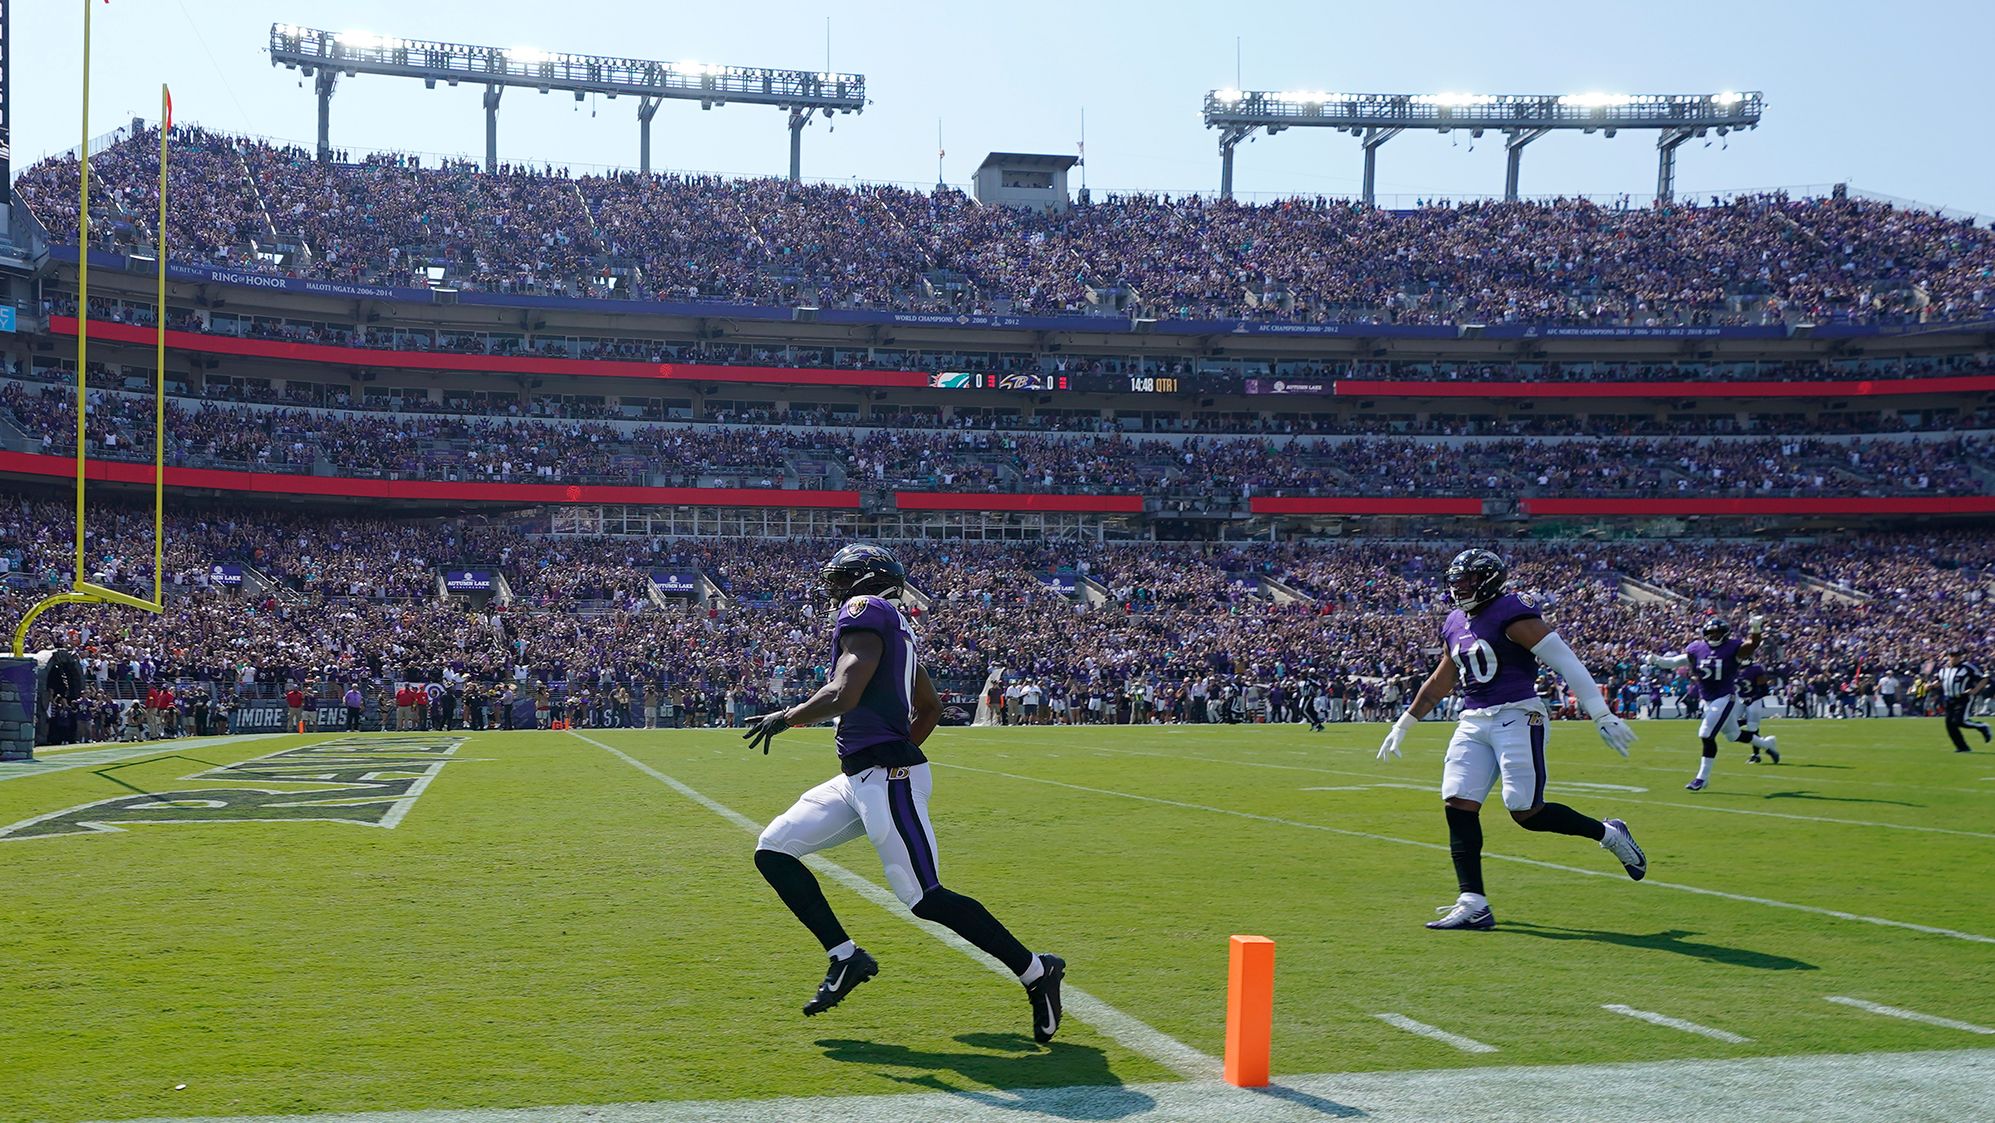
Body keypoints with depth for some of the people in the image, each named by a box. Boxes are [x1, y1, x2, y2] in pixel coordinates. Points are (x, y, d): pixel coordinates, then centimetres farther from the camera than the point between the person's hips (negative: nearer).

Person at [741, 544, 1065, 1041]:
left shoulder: (865, 610, -9)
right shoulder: (894, 626, 20)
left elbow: (844, 695, -21)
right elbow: (930, 708, 27)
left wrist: (785, 718, -7)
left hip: (887, 776, -10)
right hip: (860, 779, 10)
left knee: (924, 897, -11)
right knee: (773, 851, 8)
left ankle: (1036, 972, 0)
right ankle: (845, 957, 10)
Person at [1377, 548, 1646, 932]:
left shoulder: (1511, 615, -10)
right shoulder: (1455, 625, 15)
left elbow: (1565, 661, -14)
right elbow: (1440, 682, 28)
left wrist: (1602, 716, -18)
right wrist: (1403, 725, 31)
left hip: (1517, 716, -8)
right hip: (1473, 723, 8)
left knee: (1526, 811, -11)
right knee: (1458, 806, -5)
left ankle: (1608, 834, 14)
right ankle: (1473, 904, -2)